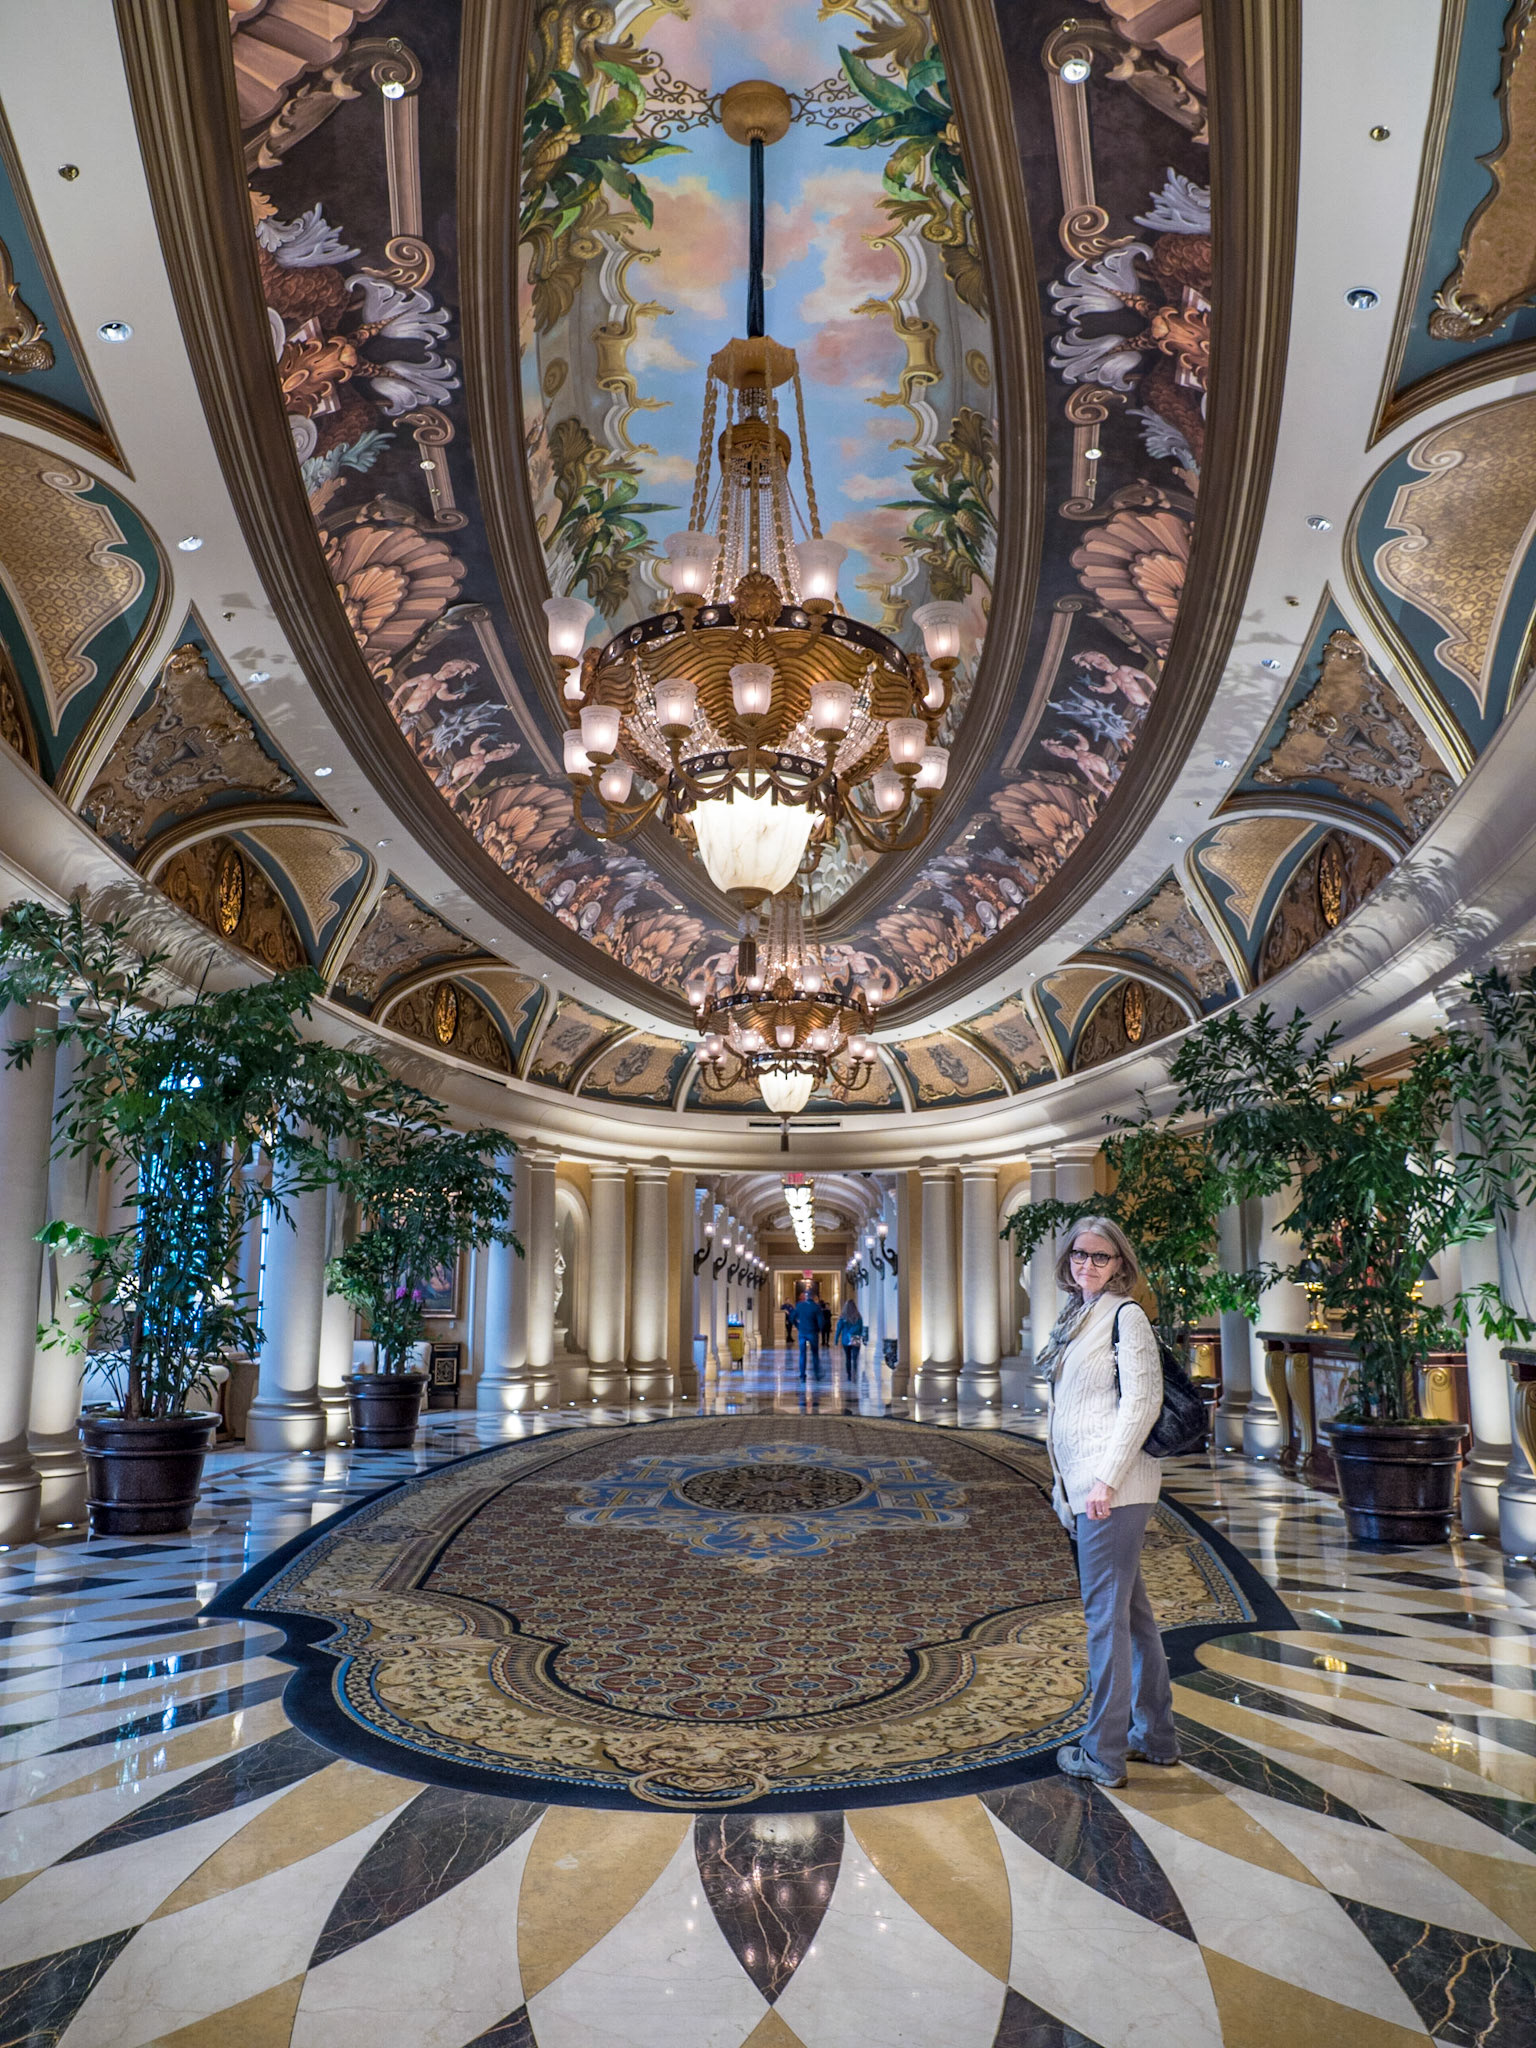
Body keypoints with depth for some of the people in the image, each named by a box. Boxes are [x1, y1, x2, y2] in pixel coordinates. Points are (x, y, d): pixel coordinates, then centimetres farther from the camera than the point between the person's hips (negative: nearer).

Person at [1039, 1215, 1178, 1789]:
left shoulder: (1124, 1316, -10)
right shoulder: (1076, 1319, 15)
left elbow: (1142, 1402, -16)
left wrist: (1106, 1480, -19)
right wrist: (1067, 1484, 19)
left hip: (1112, 1488, -9)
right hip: (1084, 1487, 9)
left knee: (1105, 1613, -2)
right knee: (1131, 1609, 16)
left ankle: (1103, 1754, 7)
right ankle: (1156, 1736, 27)